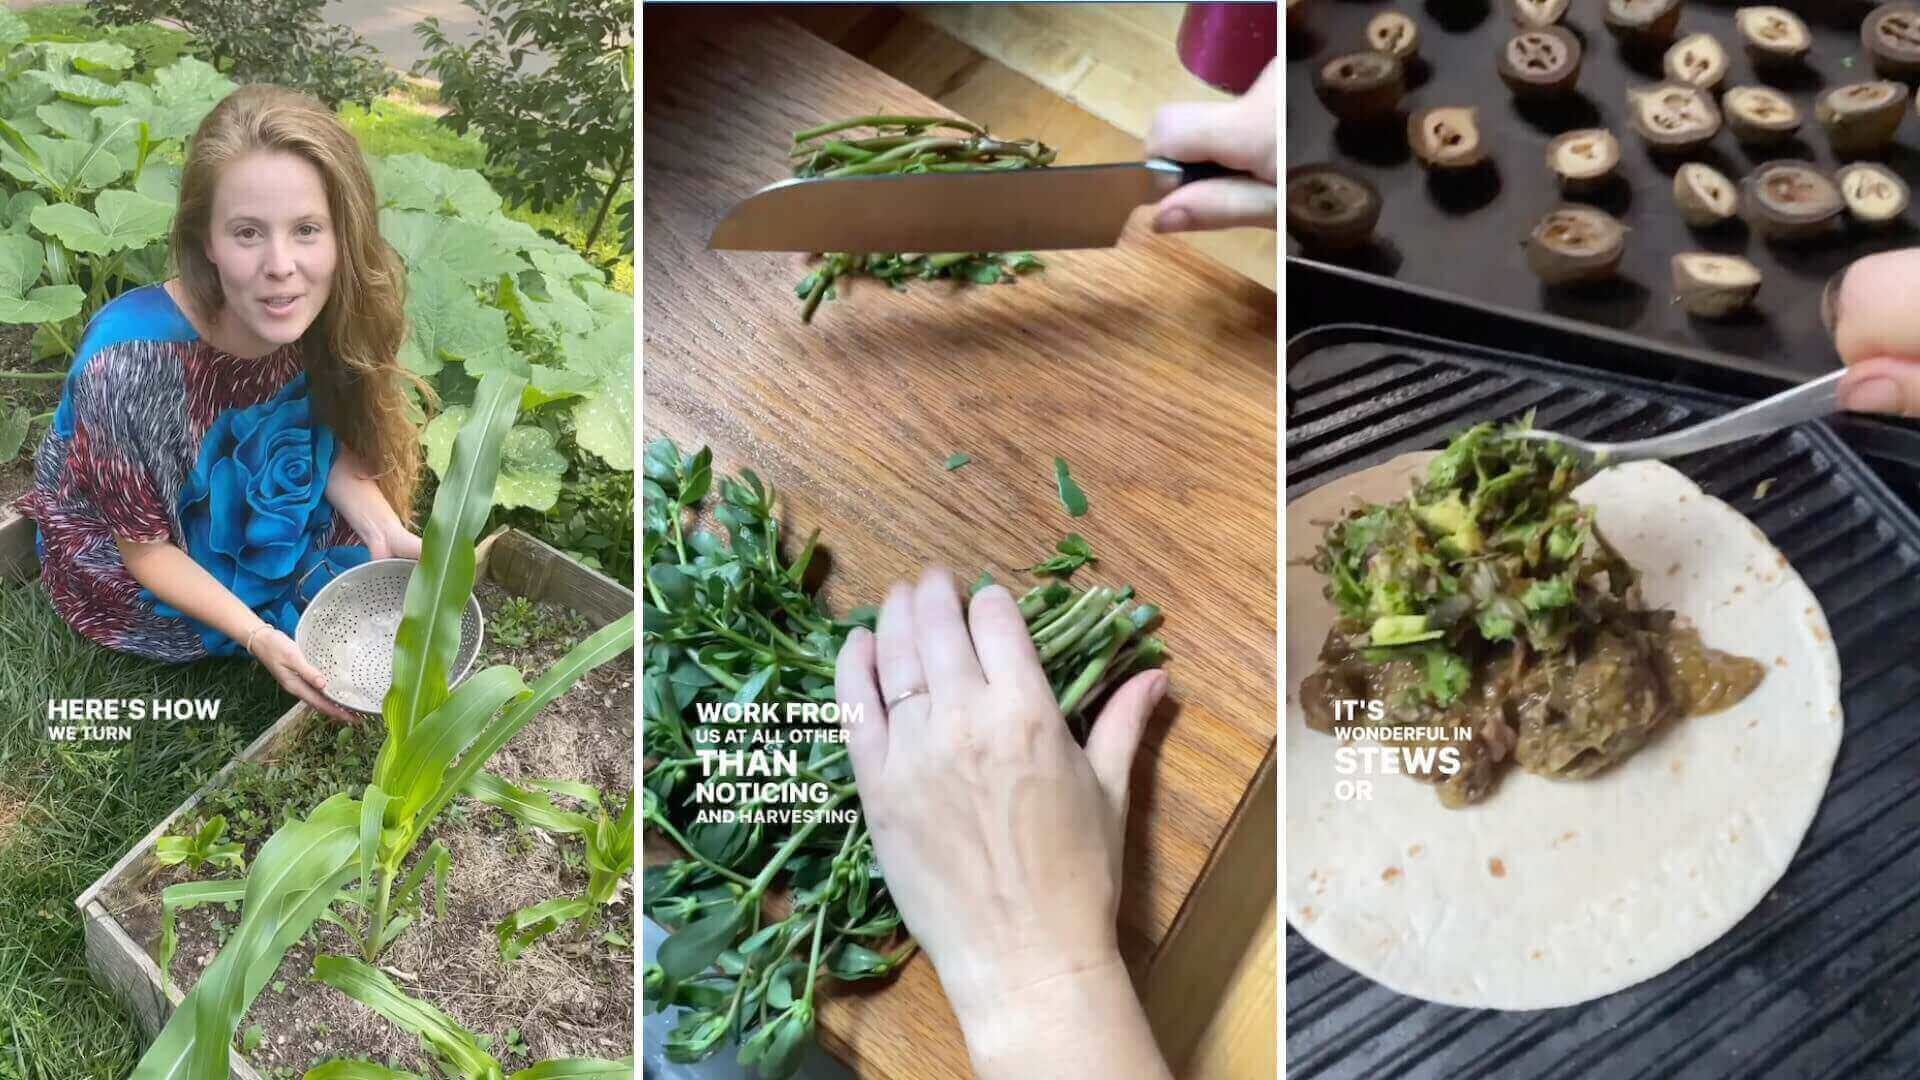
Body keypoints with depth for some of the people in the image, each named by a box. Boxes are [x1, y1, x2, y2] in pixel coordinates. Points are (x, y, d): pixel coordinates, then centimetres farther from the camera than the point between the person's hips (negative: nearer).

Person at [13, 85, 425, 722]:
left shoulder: (316, 315, -24)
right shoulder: (128, 365, -38)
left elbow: (329, 437, -5)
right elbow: (145, 549, -24)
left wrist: (386, 532, -21)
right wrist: (258, 637, -33)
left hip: (261, 506, 5)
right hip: (123, 556, -5)